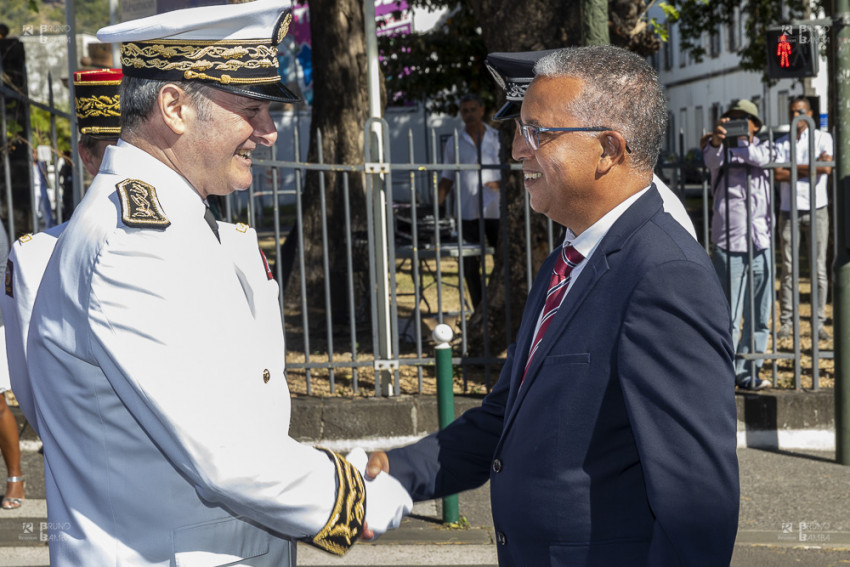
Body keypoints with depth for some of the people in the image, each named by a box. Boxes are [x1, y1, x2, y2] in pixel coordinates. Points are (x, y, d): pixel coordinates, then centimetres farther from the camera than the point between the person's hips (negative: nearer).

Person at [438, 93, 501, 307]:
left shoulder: (498, 138, 6)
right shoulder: (454, 143, 8)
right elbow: (447, 179, 10)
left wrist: (501, 183, -12)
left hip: (496, 211, -1)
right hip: (468, 213, 1)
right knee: (471, 267, 3)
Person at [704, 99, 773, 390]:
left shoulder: (762, 147, 14)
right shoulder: (720, 152, 6)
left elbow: (761, 158, -11)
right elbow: (711, 159, -19)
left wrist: (737, 143, -26)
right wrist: (716, 140, -40)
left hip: (760, 244, 4)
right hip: (729, 245, -4)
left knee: (759, 316, 9)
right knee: (728, 317, -8)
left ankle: (746, 372, 20)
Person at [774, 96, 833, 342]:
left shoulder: (823, 138, 7)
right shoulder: (781, 143, 11)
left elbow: (827, 167, -11)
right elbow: (777, 174, -5)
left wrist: (793, 168, -7)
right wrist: (811, 169, -8)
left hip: (816, 210, -1)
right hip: (789, 211, 1)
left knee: (819, 268, -1)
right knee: (788, 269, -1)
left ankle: (819, 322, 3)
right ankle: (786, 321, 2)